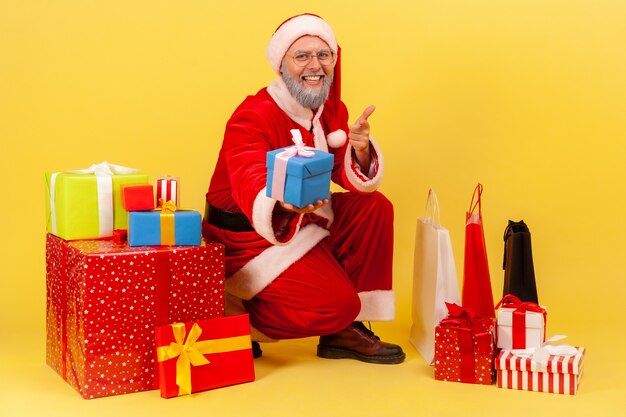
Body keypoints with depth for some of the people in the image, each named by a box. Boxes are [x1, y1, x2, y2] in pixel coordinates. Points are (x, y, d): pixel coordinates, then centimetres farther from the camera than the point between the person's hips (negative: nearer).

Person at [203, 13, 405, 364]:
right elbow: (253, 192, -36)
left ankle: (344, 330, -1)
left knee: (375, 208, -10)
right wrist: (286, 204, -59)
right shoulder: (252, 118, -23)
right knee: (335, 304, -20)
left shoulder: (332, 110, 1)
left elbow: (353, 178, -5)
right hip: (247, 234, -8)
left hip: (305, 221, 8)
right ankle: (236, 318, 1)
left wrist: (360, 150, -29)